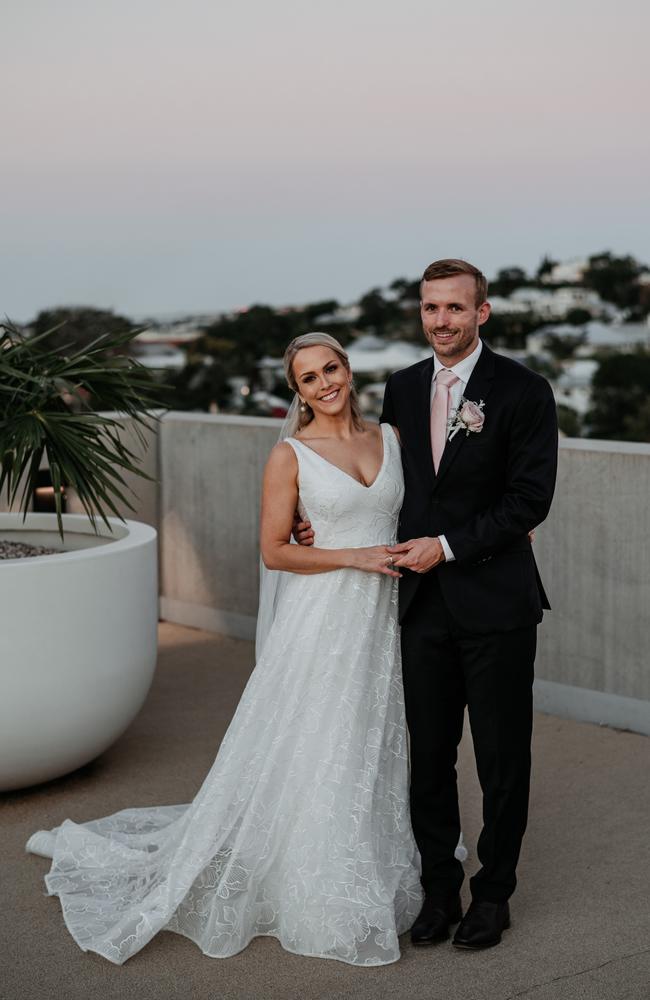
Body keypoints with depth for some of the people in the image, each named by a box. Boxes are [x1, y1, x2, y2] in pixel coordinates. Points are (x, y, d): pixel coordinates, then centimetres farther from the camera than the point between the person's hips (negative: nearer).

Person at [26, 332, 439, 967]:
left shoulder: (389, 438, 8)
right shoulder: (290, 455, -6)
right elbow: (274, 551, -6)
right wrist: (354, 558, -13)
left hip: (383, 619, 5)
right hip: (321, 616, -4)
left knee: (371, 752, 13)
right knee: (310, 754, 1)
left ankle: (366, 885, 29)